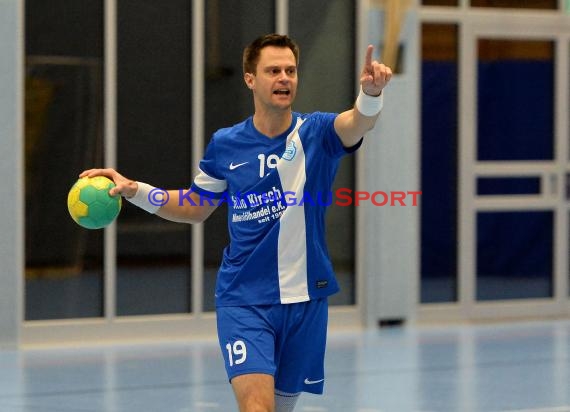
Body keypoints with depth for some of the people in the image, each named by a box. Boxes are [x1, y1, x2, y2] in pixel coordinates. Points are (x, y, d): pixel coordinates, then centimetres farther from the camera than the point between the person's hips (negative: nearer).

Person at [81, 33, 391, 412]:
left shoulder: (316, 132, -5)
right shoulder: (225, 145, -1)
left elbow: (358, 123, -28)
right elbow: (196, 208, 15)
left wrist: (371, 94, -51)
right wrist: (136, 191, 2)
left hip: (305, 300, 1)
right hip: (244, 301, -1)